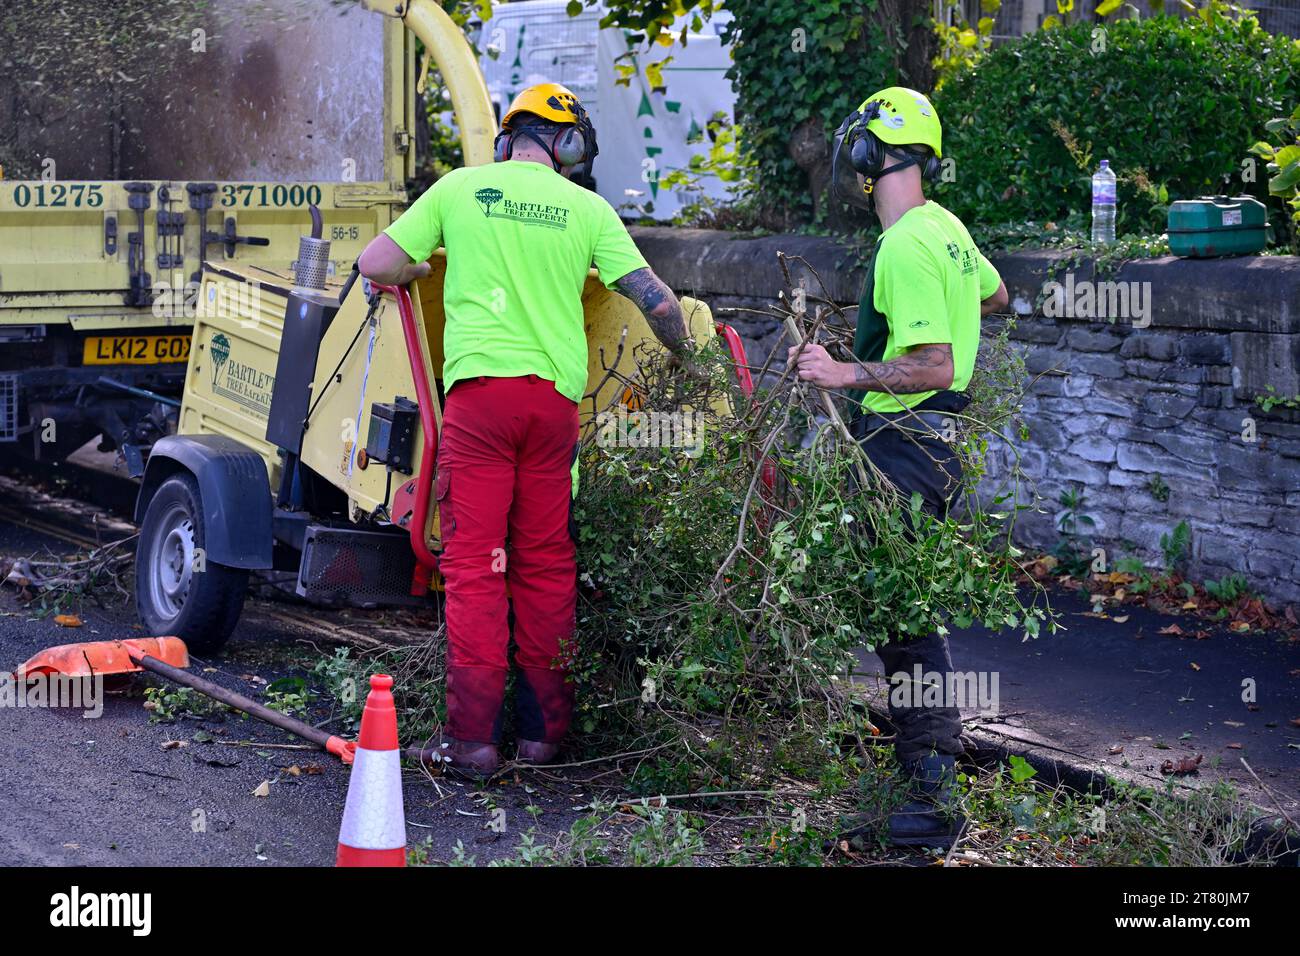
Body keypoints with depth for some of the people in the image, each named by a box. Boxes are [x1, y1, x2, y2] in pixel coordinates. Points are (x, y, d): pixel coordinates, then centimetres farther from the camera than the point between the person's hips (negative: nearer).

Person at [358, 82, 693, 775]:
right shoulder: (587, 208, 9)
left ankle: (474, 737, -5)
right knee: (546, 563, 10)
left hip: (480, 386, -2)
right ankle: (543, 732, 14)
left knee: (474, 563, -1)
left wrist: (419, 269, 30)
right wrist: (684, 356, 24)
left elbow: (375, 263, 9)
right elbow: (656, 300, 5)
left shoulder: (462, 187, 7)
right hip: (555, 395, 2)